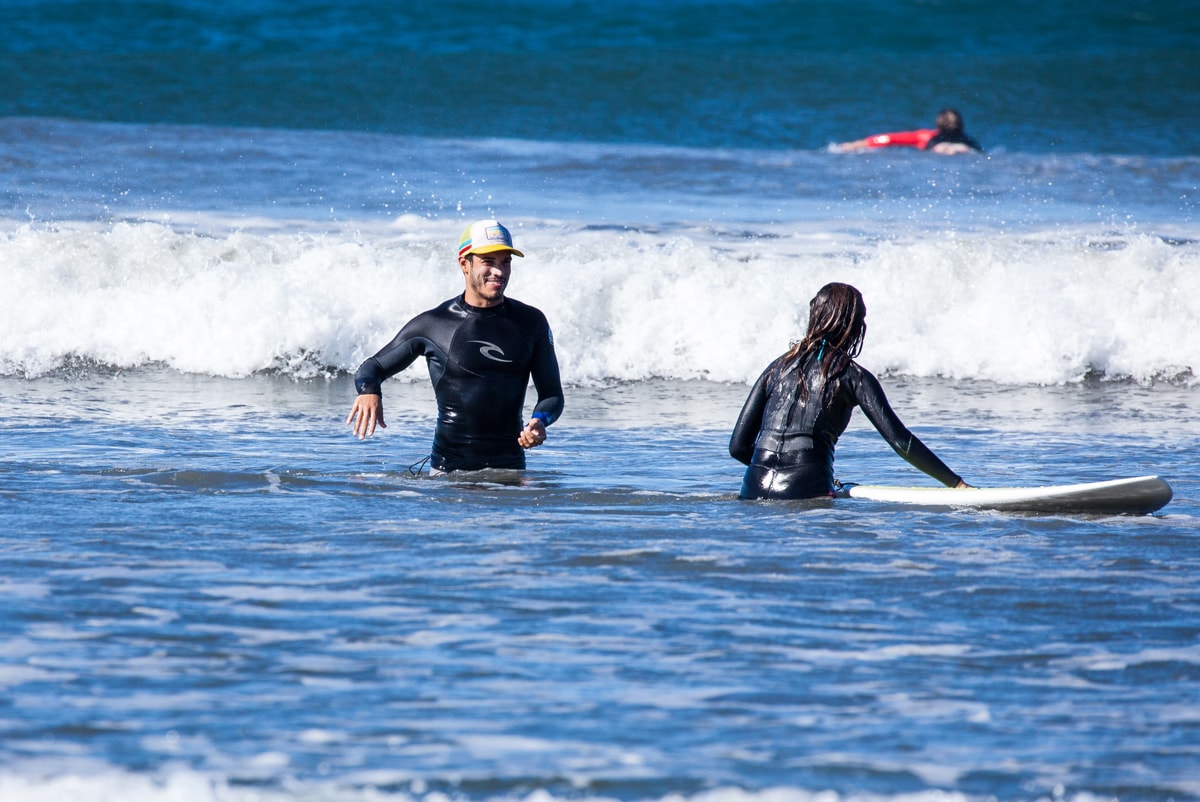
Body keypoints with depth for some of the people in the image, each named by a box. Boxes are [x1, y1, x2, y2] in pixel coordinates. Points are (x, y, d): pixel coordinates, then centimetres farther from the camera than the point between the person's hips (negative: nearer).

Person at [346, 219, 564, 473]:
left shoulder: (530, 322, 7)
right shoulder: (433, 324, 0)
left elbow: (552, 394, 12)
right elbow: (373, 367, 8)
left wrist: (539, 421, -11)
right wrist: (369, 392, -16)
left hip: (510, 466, 1)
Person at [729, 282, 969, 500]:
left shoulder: (778, 368, 18)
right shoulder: (853, 376, 5)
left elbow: (738, 446, 17)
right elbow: (900, 441, 0)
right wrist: (957, 484, 3)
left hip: (753, 492, 5)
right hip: (806, 493, -5)